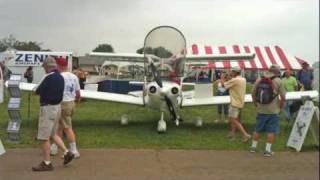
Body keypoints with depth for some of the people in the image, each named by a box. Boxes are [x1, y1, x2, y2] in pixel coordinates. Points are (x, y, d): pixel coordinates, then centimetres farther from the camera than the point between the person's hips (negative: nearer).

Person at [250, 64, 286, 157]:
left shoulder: (259, 80, 2)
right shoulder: (278, 81, -9)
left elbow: (253, 94, 8)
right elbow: (283, 97, -11)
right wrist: (280, 107, 3)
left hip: (261, 110, 4)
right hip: (273, 111, -4)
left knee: (257, 130, 16)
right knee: (271, 131, 4)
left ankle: (253, 147, 25)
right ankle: (268, 150, 5)